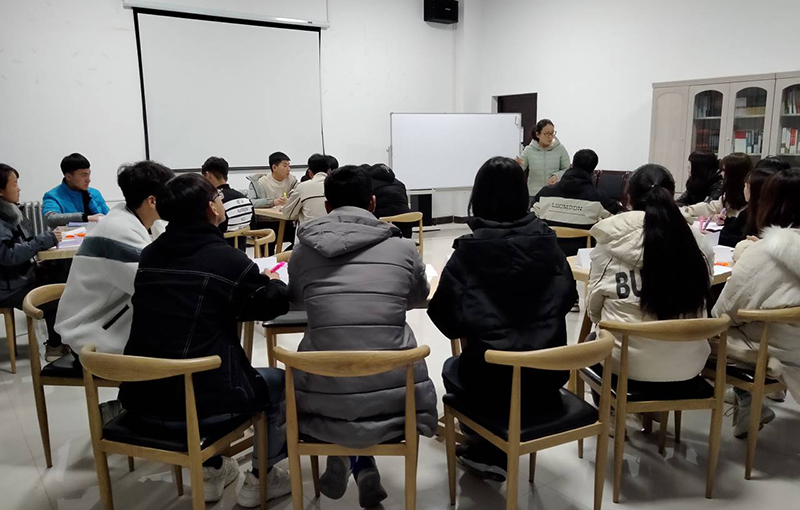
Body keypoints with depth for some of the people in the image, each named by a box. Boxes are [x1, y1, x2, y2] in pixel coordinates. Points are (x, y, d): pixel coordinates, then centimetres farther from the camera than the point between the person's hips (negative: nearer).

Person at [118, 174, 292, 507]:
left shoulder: (149, 256, 5)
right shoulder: (227, 259, -13)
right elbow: (276, 304, 2)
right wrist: (273, 281, 24)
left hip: (140, 398, 7)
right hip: (197, 402, -6)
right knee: (281, 381, 18)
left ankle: (211, 471, 39)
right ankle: (260, 478, 27)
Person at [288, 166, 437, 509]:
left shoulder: (303, 252, 2)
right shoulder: (403, 249, 1)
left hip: (325, 400, 1)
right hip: (392, 397, -1)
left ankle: (342, 456, 17)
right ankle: (363, 465, 19)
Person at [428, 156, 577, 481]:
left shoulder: (470, 249, -14)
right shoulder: (546, 240, -5)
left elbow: (445, 316, -9)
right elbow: (568, 298, 8)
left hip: (494, 382, -3)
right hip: (548, 378, 4)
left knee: (452, 369, 29)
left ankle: (488, 452, 32)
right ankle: (495, 451, 40)